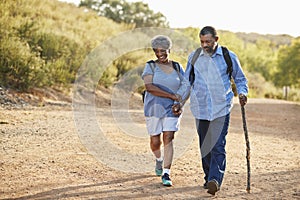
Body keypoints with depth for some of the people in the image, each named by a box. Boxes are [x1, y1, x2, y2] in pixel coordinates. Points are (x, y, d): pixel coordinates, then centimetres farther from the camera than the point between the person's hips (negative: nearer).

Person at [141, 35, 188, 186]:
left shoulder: (177, 67, 6)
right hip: (154, 108, 0)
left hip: (172, 109, 0)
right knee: (155, 141, 7)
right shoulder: (150, 66, -2)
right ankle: (159, 159, 40)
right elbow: (149, 87, -17)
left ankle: (166, 174, -9)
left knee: (168, 139, -10)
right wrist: (172, 96, -22)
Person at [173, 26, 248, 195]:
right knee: (204, 146, 8)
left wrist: (242, 92, -5)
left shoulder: (229, 57, 2)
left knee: (218, 146, -13)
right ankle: (209, 177, 20)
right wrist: (179, 102, 11)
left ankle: (215, 180, -17)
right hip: (200, 109, 3)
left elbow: (240, 79, 14)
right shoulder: (194, 57, 8)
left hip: (221, 108, -3)